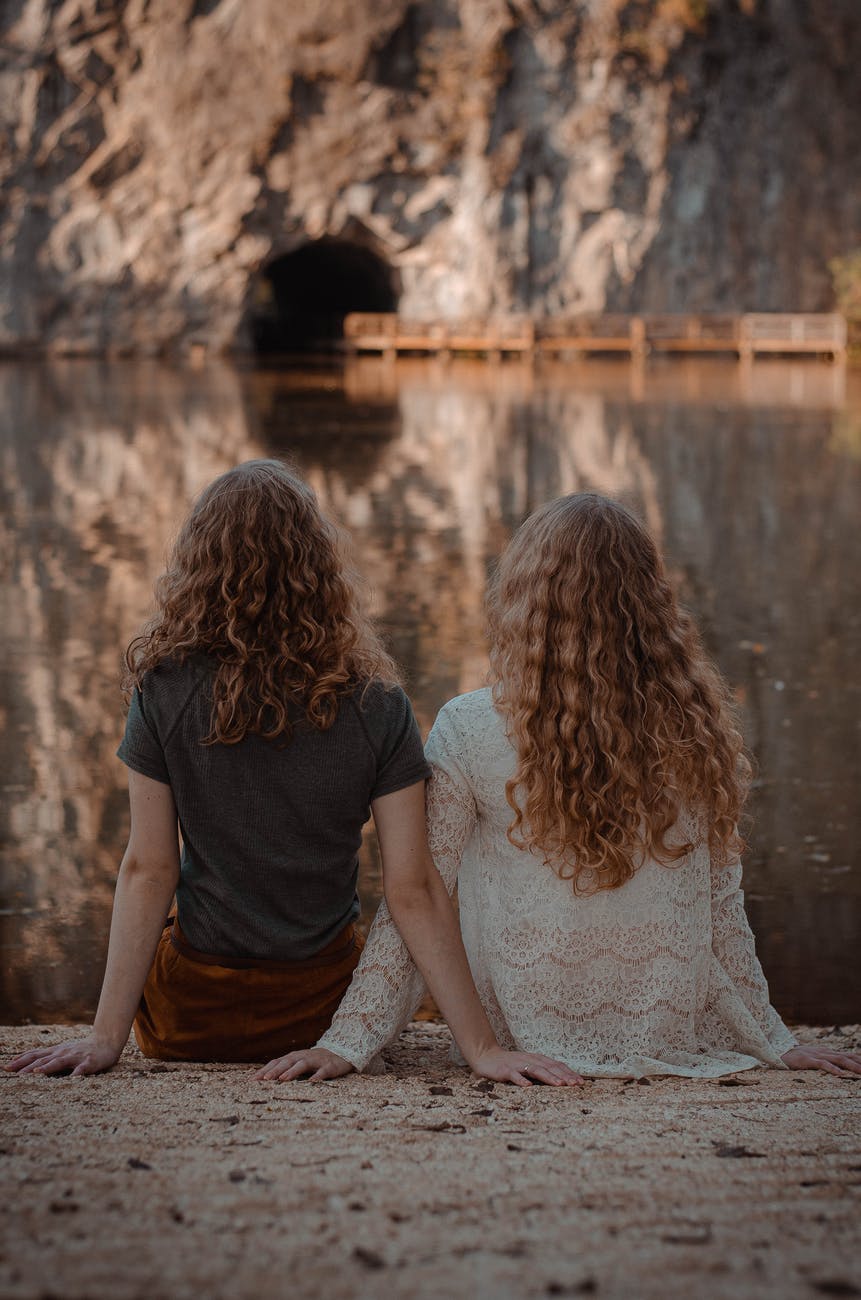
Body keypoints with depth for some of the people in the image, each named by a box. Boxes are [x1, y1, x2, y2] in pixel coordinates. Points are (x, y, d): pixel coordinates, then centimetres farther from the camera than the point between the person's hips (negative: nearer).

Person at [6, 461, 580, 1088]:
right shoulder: (377, 707, -12)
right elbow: (413, 891, -14)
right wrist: (481, 1047, -10)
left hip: (188, 1024, 0)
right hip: (320, 1011, 1)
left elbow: (147, 871, -12)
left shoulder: (164, 691, -13)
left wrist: (107, 1036, -9)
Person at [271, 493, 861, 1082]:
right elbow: (723, 909, 1)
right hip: (672, 1044, 3)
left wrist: (350, 1040, -3)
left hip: (523, 1048, -2)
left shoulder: (470, 730, -13)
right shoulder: (692, 726, -7)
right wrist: (774, 1041, 11)